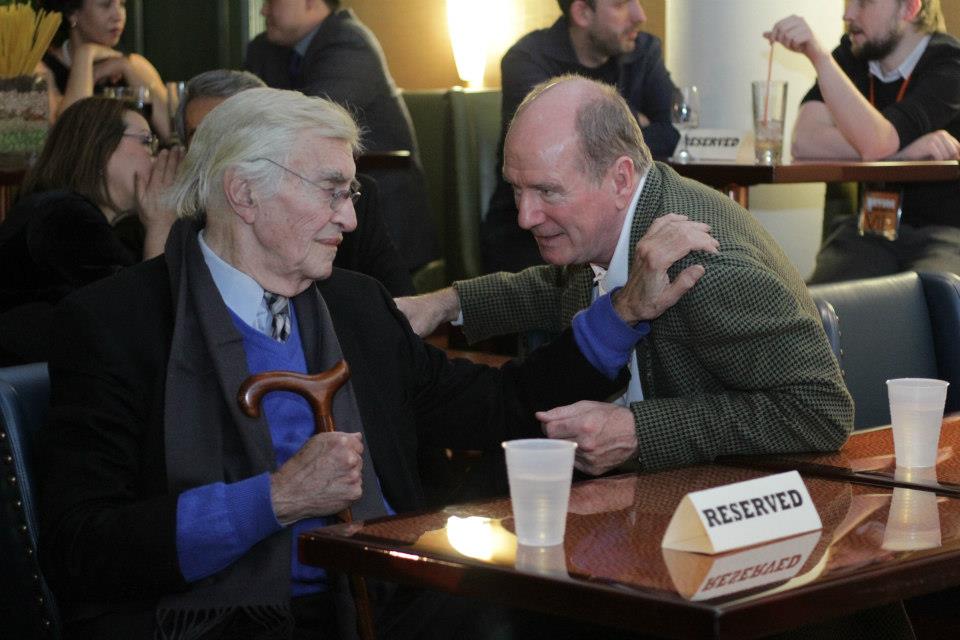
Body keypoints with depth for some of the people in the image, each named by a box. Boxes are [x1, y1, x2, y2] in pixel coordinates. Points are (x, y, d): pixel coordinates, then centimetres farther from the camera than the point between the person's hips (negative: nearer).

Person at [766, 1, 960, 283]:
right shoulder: (852, 55, 6)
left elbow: (875, 143, -25)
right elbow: (805, 142, -10)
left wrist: (818, 55, -29)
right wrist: (907, 151, -19)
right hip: (868, 228, 3)